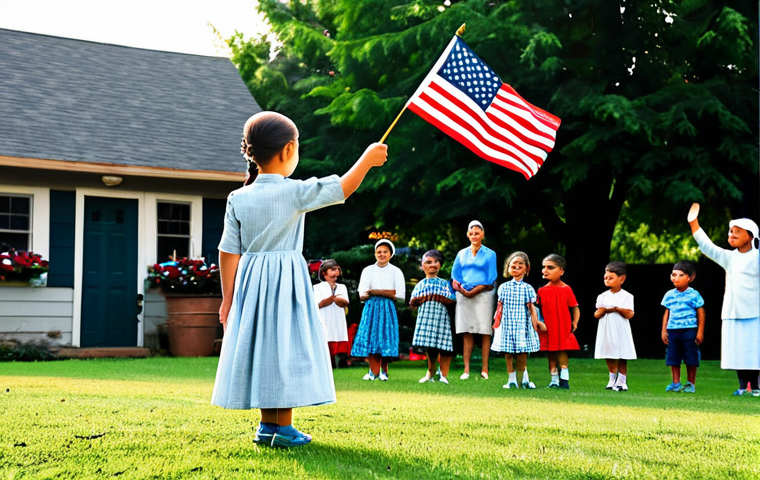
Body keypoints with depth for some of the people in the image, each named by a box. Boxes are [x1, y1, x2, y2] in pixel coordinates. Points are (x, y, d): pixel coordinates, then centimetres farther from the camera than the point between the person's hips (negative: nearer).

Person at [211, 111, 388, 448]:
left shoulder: (238, 199, 1)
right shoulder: (295, 192, -11)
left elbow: (229, 253, 2)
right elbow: (342, 189, -5)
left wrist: (227, 299, 7)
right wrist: (367, 159, 10)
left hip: (250, 281, 5)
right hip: (287, 281, -5)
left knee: (261, 345, 11)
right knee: (285, 347, 1)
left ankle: (267, 425, 17)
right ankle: (283, 428, 3)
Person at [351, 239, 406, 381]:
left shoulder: (395, 271, 7)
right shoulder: (368, 270, 9)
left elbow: (401, 295, -4)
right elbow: (362, 294, -2)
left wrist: (375, 292, -9)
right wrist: (387, 292, -13)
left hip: (387, 308, -1)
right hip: (371, 307, 1)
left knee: (386, 338, -5)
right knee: (371, 337, -8)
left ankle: (384, 371, 7)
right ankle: (374, 371, -4)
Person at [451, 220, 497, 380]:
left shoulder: (490, 254, 5)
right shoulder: (462, 254, 15)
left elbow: (490, 280, -1)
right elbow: (455, 275, 13)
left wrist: (474, 291, -11)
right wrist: (460, 288, -8)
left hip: (483, 295, -2)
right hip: (464, 296, 3)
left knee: (485, 332, -5)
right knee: (466, 333, -1)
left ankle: (484, 369, -3)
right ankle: (466, 369, -1)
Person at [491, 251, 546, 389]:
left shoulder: (528, 288, 3)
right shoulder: (504, 287, 5)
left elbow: (531, 307, 4)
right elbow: (500, 306, 9)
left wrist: (535, 322, 1)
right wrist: (496, 321, 7)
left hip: (522, 324, -1)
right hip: (507, 324, 1)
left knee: (522, 353, -2)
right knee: (508, 353, 3)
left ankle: (525, 379, 10)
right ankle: (511, 380, 11)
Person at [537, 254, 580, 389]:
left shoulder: (566, 289, -4)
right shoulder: (542, 291, 3)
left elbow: (575, 308, 0)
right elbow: (538, 309, 7)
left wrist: (574, 323, -9)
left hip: (563, 331, -3)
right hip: (548, 331, 3)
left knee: (562, 355, -4)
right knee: (551, 356, 9)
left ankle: (564, 380, 2)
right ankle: (554, 381, 16)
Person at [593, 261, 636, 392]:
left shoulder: (627, 296, -1)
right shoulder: (602, 297, 8)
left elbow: (630, 314, -9)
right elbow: (596, 315, 3)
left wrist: (617, 309, -16)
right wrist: (602, 311, -16)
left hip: (621, 332, -3)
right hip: (606, 332, 3)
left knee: (622, 359, -1)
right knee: (609, 358, 9)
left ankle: (621, 382, 6)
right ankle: (612, 380, 22)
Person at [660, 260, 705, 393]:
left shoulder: (693, 295, -2)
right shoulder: (669, 295, 9)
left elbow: (701, 313, 0)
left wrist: (700, 332, -4)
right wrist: (664, 330, 10)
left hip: (689, 330, -4)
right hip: (672, 331, 4)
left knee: (691, 359, 1)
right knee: (673, 358, 4)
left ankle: (691, 384, 12)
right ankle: (676, 383, 12)